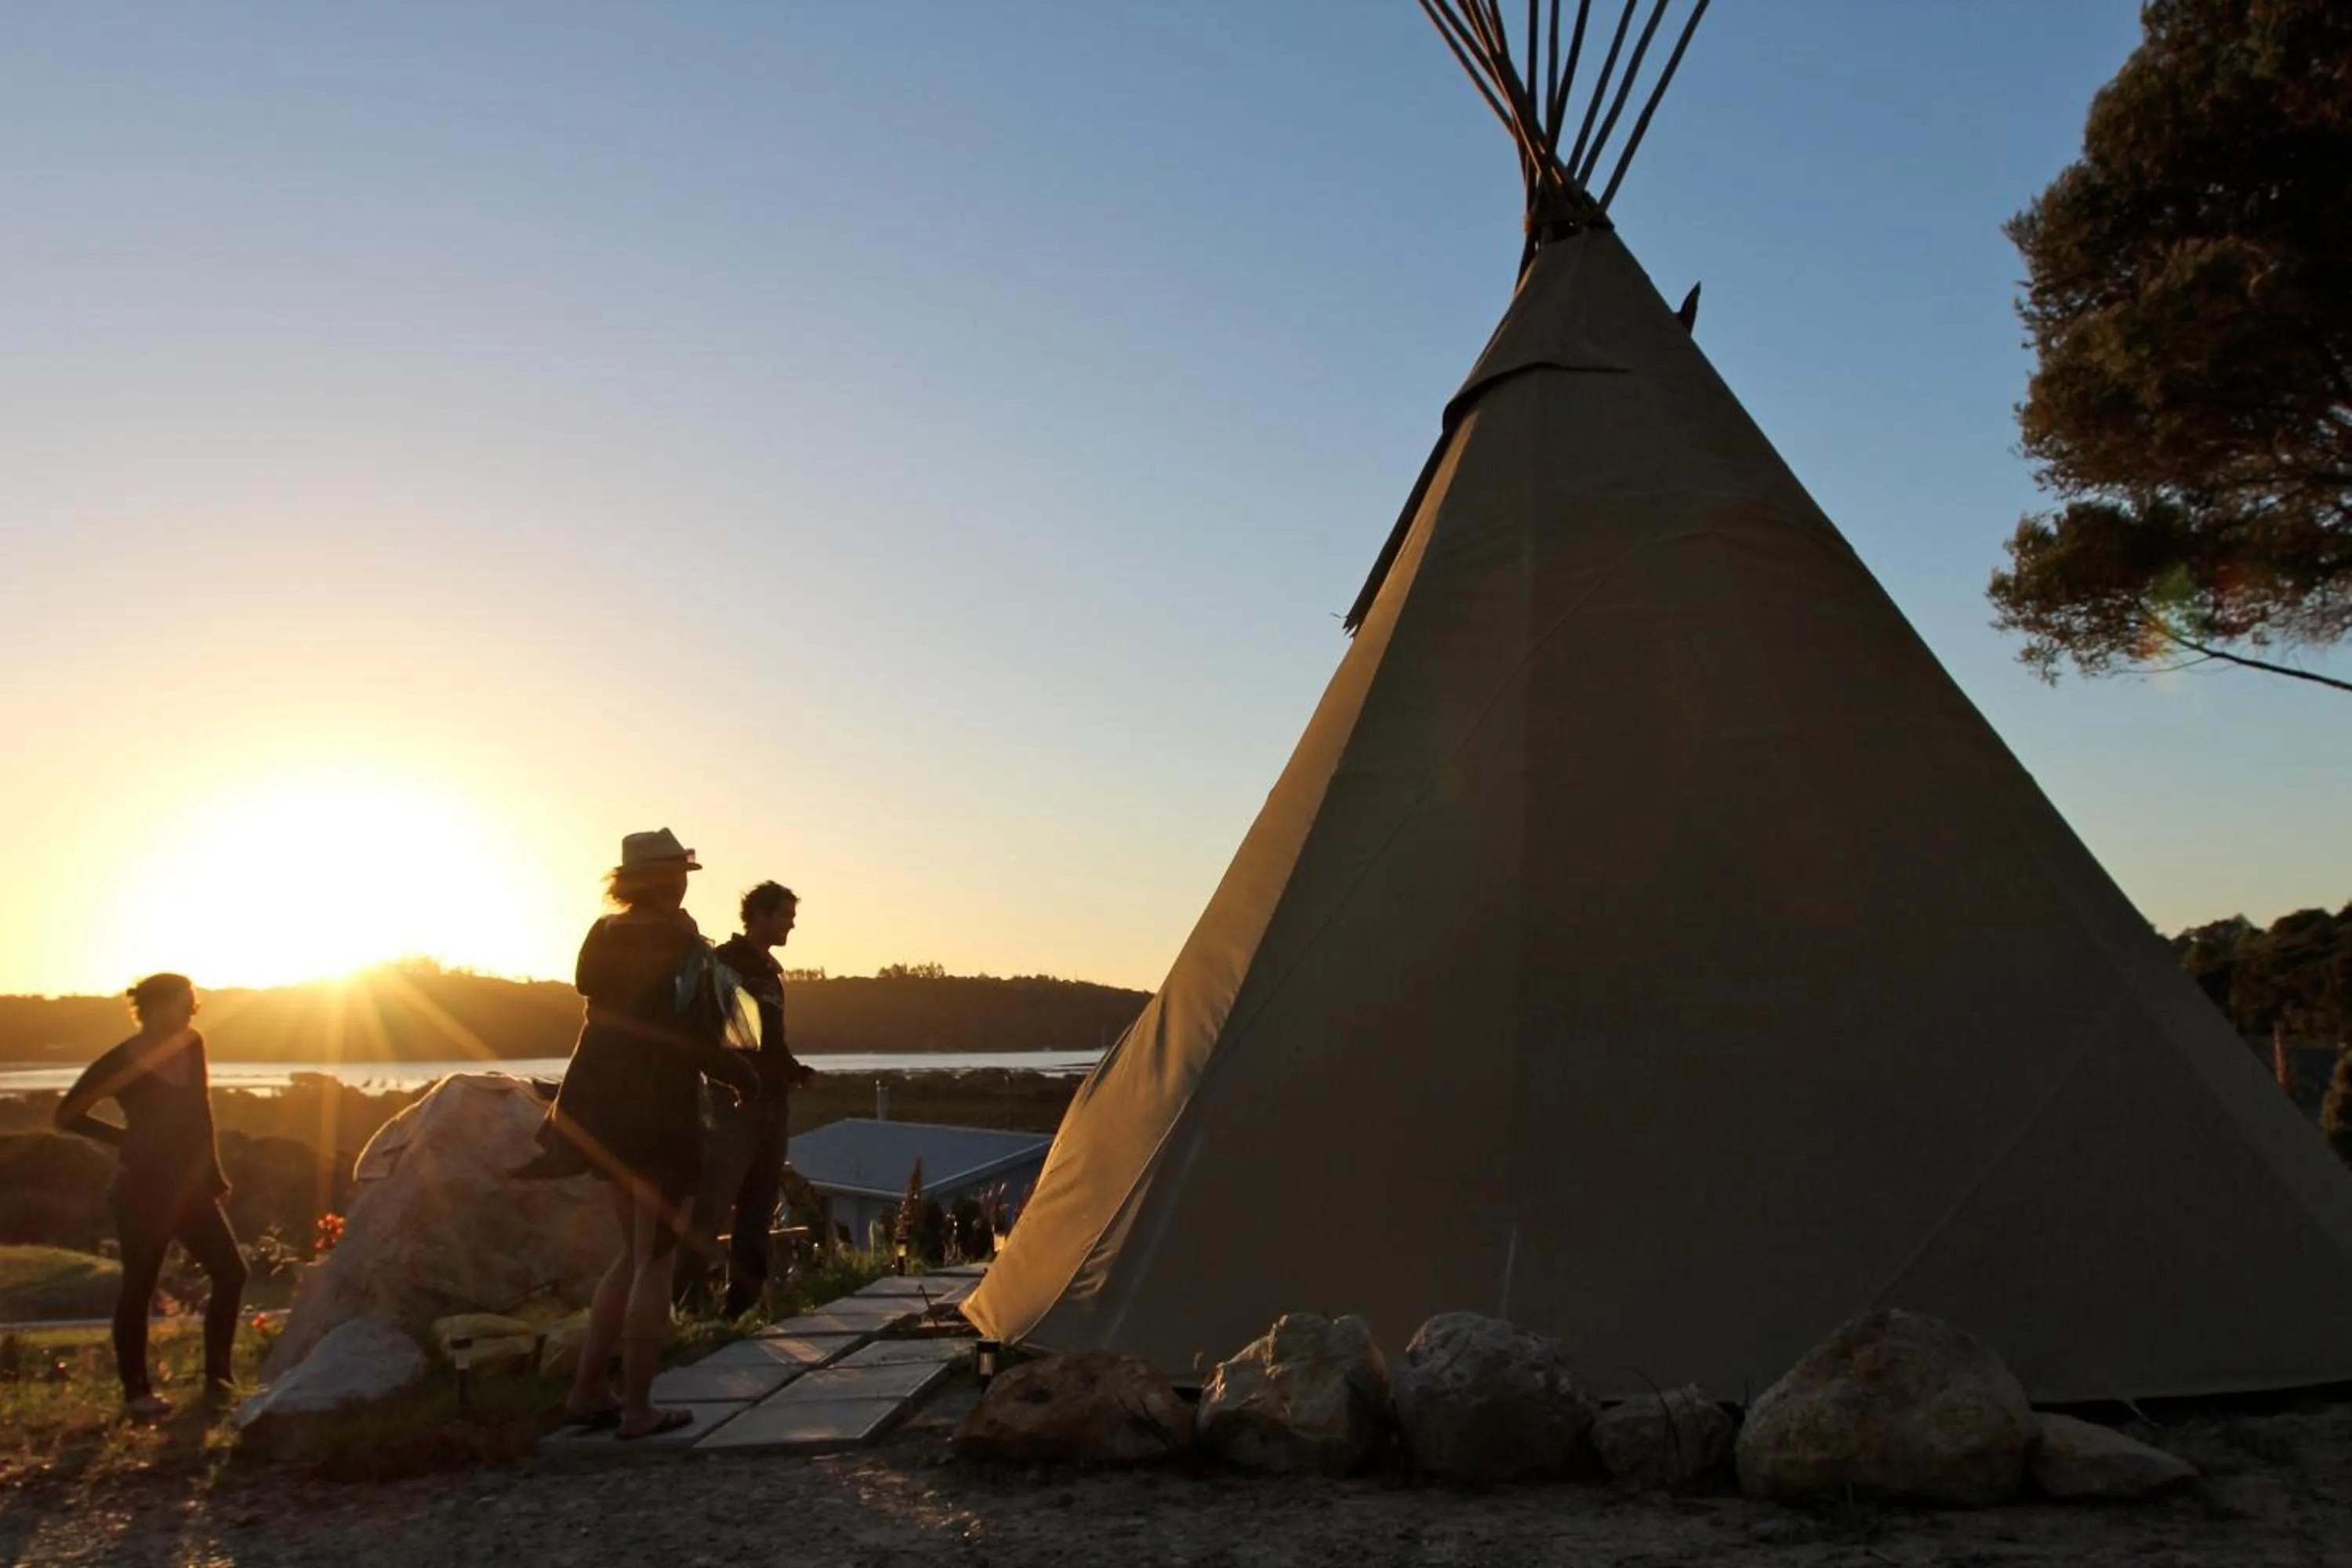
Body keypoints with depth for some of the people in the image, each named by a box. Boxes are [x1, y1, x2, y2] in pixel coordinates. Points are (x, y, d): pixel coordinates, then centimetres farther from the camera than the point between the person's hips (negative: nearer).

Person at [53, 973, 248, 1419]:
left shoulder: (191, 1047, 5)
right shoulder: (121, 1062, -12)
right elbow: (68, 1115, -5)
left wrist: (212, 1173, 11)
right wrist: (126, 1139, -7)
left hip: (189, 1187, 6)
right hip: (144, 1190, -6)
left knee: (230, 1272, 4)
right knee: (139, 1287, 3)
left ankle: (217, 1380, 15)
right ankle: (136, 1393, 15)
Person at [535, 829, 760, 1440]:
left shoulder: (606, 936, 7)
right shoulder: (681, 944, -14)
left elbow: (619, 1016, 13)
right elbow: (699, 1040, -15)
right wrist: (744, 1076, 1)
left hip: (605, 1105, 8)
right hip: (660, 1111, -7)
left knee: (636, 1251, 19)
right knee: (656, 1261, 2)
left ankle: (587, 1391, 20)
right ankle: (637, 1407, 8)